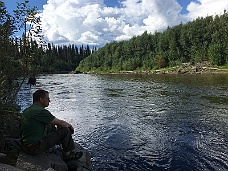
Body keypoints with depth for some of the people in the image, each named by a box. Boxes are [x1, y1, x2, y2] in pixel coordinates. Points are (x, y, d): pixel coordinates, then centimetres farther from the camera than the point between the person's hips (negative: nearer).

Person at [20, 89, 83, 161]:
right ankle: (67, 154, 15)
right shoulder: (40, 111, -20)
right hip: (35, 148, -10)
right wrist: (70, 125, 8)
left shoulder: (27, 110, 9)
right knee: (65, 130, -6)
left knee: (52, 126, 21)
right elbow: (61, 123, -14)